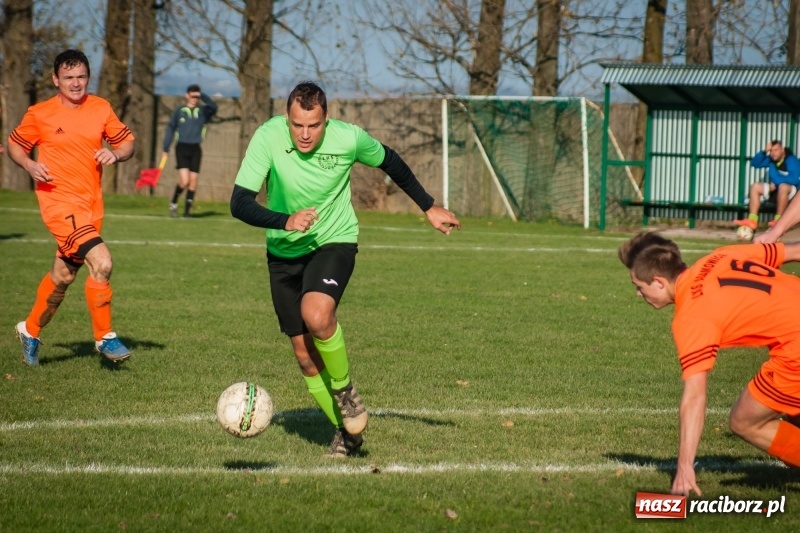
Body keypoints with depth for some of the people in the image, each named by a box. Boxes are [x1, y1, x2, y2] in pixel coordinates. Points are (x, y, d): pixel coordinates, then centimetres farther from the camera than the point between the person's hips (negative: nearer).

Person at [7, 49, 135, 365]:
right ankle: (105, 337, -9)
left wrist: (115, 153, -10)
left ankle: (31, 331, 39)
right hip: (60, 202, -5)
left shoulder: (101, 109, 5)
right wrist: (30, 165, -12)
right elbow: (14, 145, 8)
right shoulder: (39, 114, -4)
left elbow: (127, 142, 13)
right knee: (101, 263, -22)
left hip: (91, 204, 5)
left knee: (64, 275, 17)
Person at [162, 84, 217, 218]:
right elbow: (170, 128, 8)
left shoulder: (203, 111, 7)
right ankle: (173, 203, 12)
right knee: (184, 181, -13)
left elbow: (213, 107, -14)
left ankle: (187, 210, 10)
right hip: (182, 148, -2)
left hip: (195, 149, 2)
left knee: (193, 181, 0)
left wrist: (202, 96, -19)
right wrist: (166, 149, 5)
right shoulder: (179, 111, 5)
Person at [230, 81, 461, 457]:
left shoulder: (349, 138, -17)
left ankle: (344, 388, -3)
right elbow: (239, 203, -23)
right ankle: (346, 430, 24)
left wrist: (429, 207, 13)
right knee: (304, 353, 5)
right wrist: (286, 221, -39)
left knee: (317, 314, -31)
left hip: (334, 242, -2)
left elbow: (389, 162, 6)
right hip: (283, 252, 2)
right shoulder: (268, 137, -20)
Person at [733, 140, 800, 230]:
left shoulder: (791, 160, -17)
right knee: (755, 187, -7)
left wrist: (776, 182, -24)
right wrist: (764, 152, -13)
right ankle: (752, 221, -20)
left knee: (783, 186, -40)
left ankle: (778, 220, -31)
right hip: (775, 190, 7)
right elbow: (755, 163, 2)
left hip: (792, 192, -7)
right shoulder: (770, 160, 4)